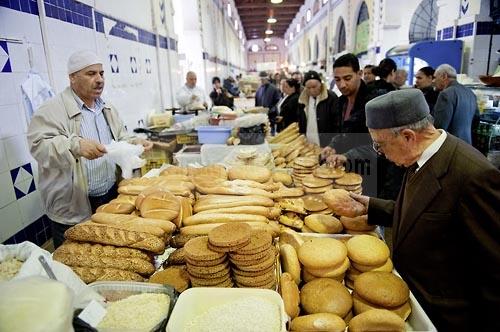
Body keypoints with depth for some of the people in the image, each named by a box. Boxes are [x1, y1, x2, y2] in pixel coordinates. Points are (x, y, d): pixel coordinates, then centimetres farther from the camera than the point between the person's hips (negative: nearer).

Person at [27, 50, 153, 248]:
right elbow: (39, 146, -21)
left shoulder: (107, 109, 12)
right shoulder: (52, 111, -11)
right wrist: (75, 146, -38)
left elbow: (120, 140, 19)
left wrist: (134, 143, -3)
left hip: (111, 198, 6)